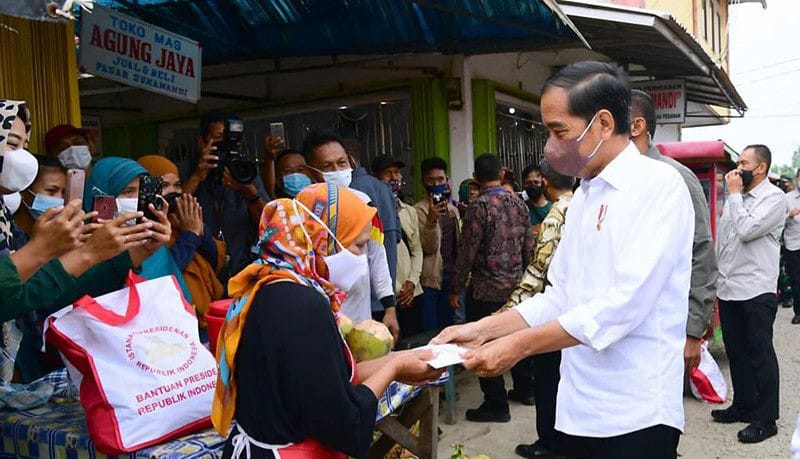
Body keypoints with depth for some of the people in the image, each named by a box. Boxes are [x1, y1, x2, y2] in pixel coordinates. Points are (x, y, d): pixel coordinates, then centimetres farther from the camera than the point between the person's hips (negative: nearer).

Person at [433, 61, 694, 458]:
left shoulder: (658, 185, -12)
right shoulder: (584, 196, 13)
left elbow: (625, 302, -22)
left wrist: (519, 344, -19)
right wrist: (483, 330, 3)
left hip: (636, 415, -7)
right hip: (581, 410, 7)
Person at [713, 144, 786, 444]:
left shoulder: (774, 198, -8)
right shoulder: (737, 198, 15)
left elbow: (747, 230, -22)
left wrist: (734, 194, -12)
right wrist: (716, 282, 17)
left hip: (756, 292, -7)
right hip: (728, 290, 8)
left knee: (759, 354, -1)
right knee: (736, 351, 15)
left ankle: (765, 419, 8)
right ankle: (743, 405, 28)